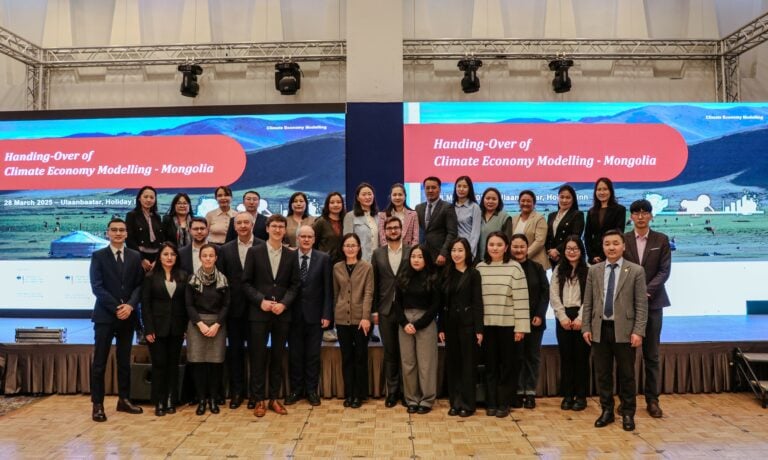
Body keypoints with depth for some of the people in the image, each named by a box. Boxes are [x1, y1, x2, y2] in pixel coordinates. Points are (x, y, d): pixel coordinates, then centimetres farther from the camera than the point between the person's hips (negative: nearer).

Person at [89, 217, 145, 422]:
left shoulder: (135, 256, 8)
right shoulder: (98, 256, 0)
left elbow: (139, 285, 4)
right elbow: (97, 287, -8)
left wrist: (129, 305, -13)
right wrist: (116, 307, -15)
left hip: (128, 316, 3)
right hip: (105, 315, -3)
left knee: (124, 361, 11)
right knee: (100, 362, 0)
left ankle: (124, 400, 20)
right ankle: (97, 404, 8)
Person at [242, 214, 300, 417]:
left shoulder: (291, 255, 6)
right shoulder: (254, 252, 1)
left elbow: (295, 284, 4)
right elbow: (246, 282, -1)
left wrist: (284, 303, -11)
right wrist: (261, 301, -13)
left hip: (282, 313, 2)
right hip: (259, 312, -2)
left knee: (278, 358, 8)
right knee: (258, 357, 2)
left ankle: (274, 398, 19)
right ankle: (258, 400, 13)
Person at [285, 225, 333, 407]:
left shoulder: (323, 258, 0)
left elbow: (328, 289, -1)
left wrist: (326, 314, -6)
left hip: (315, 314, 0)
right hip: (294, 314, 1)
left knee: (313, 355, 7)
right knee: (295, 354, 9)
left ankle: (311, 390, 20)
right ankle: (296, 390, 22)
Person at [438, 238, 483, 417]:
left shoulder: (473, 274, -3)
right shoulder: (447, 274, 9)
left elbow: (477, 303, -7)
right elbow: (443, 302, 8)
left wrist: (479, 329, -13)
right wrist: (441, 327, 4)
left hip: (467, 323, -4)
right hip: (450, 323, 5)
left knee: (468, 363, 3)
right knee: (452, 363, 9)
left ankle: (468, 404, 12)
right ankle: (455, 402, 19)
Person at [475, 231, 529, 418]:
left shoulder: (515, 268, -6)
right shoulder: (480, 267, 5)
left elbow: (521, 299, -8)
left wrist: (521, 327, -11)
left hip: (509, 325, -2)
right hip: (487, 324, 3)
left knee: (508, 365, 8)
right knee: (490, 365, 10)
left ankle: (504, 403, 19)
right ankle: (491, 403, 20)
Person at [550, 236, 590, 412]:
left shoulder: (589, 271, 0)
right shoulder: (558, 270, 10)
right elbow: (554, 296, 3)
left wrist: (580, 318, -14)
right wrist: (563, 317, -7)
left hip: (582, 318, -2)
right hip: (563, 318, 3)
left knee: (581, 356, 2)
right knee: (565, 356, 6)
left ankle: (581, 396, 13)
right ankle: (567, 395, 14)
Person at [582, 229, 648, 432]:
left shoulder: (636, 271, -2)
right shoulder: (594, 270, 6)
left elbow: (641, 305, -5)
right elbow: (588, 302, 7)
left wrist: (638, 331, -11)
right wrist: (586, 327, 2)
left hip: (624, 330, -2)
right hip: (600, 329, 3)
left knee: (626, 374, 7)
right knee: (602, 373, 10)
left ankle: (627, 414, 22)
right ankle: (606, 411, 23)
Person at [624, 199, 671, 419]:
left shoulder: (661, 240, 4)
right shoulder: (623, 240, 4)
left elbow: (664, 270, -2)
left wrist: (647, 291, -14)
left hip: (652, 301, 0)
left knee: (651, 354, 6)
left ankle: (652, 400, 15)